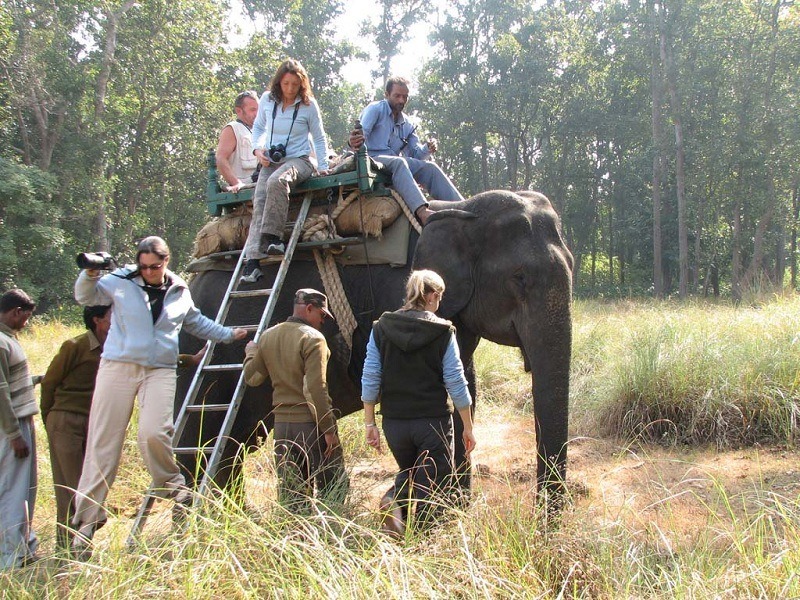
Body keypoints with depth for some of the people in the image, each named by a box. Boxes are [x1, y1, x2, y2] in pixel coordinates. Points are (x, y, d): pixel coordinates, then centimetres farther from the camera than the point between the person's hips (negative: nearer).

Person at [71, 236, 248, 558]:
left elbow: (196, 322, 29)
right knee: (103, 443, -1)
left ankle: (170, 482, 7)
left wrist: (228, 334, 34)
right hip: (118, 366, -1)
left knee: (153, 433, -23)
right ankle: (87, 517, 8)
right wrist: (90, 274, -10)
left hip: (160, 371, 1)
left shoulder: (180, 292, 12)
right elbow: (85, 297, 9)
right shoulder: (120, 282, 4)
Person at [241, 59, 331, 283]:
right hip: (270, 162, 3)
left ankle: (273, 237, -38)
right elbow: (258, 127, 20)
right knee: (259, 203, -21)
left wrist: (323, 166, -1)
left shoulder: (308, 105, -2)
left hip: (298, 160, -3)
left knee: (276, 181, -38)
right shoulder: (267, 100, 5)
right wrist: (258, 149, 3)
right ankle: (252, 260, -30)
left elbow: (319, 139, 7)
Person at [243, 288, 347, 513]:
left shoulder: (267, 337, 8)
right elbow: (315, 389, -19)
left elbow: (252, 378, 14)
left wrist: (250, 355, 34)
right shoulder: (312, 338, -13)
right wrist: (329, 429, -15)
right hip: (310, 422, -6)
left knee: (289, 492, 12)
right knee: (333, 488, 4)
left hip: (282, 422, 6)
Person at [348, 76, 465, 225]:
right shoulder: (375, 109, 3)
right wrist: (355, 142, -40)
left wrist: (427, 149, -9)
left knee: (430, 167, -15)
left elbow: (416, 154, 15)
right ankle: (422, 211, -57)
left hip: (395, 162, 6)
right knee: (399, 162, -37)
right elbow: (361, 132, -15)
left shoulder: (407, 124, 21)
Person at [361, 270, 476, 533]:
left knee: (408, 473, 25)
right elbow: (456, 382, -3)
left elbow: (370, 380, 1)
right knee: (433, 487, 10)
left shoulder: (381, 328, 1)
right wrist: (468, 427, 5)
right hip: (434, 420, -3)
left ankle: (395, 500, -4)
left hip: (394, 421, 3)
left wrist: (370, 424, 9)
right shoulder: (442, 331, -5)